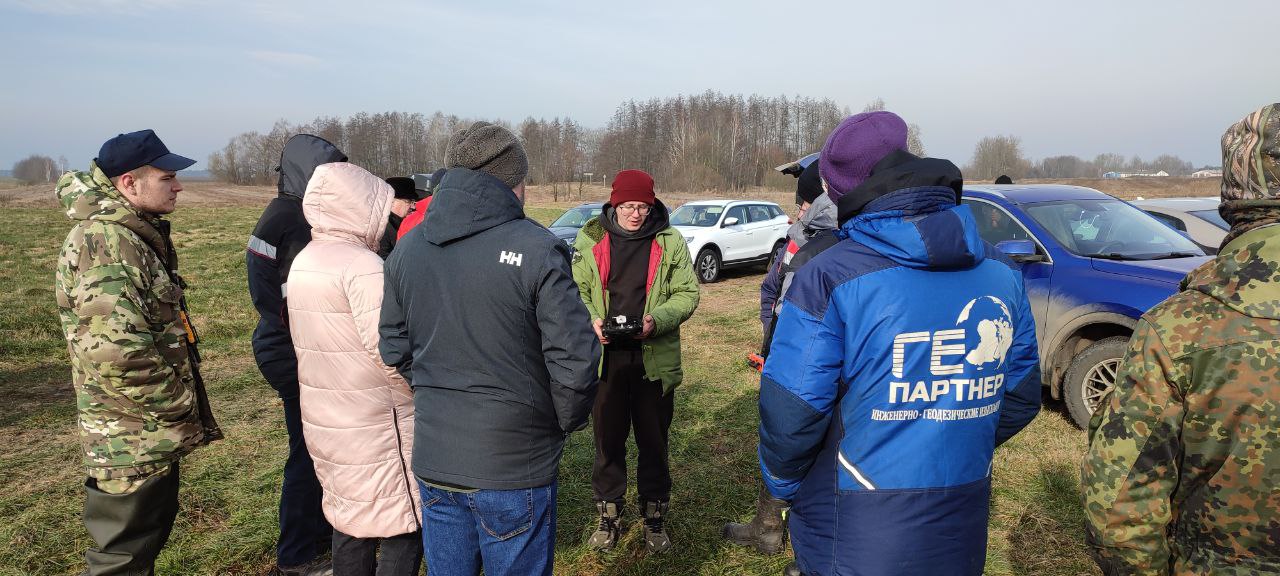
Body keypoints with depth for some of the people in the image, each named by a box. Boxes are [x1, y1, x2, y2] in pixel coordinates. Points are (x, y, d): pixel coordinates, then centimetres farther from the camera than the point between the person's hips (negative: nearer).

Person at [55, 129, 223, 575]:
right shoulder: (105, 242, -24)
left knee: (152, 531, 25)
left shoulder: (134, 232, 7)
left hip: (152, 435, 10)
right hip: (134, 438, -10)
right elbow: (115, 350, -34)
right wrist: (175, 406, -19)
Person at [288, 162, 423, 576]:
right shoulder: (363, 266, -19)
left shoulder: (302, 262, 9)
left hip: (323, 418, 9)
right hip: (375, 425, -9)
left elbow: (323, 339, 13)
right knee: (402, 527, 2)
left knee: (349, 519, 20)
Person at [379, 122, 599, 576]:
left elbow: (395, 350, 7)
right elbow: (574, 359, -19)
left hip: (432, 460, 5)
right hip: (514, 466, -5)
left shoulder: (406, 248, 1)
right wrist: (567, 421, -1)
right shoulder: (535, 249, -18)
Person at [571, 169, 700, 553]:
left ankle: (655, 516, 31)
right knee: (607, 439, 13)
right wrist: (592, 321, -16)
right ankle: (608, 514, 32)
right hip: (605, 357, 1)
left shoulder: (670, 241, 0)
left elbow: (687, 293, -1)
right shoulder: (590, 238, 2)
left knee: (653, 441, 12)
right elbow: (576, 290, 4)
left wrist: (655, 321, -18)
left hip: (655, 359, 0)